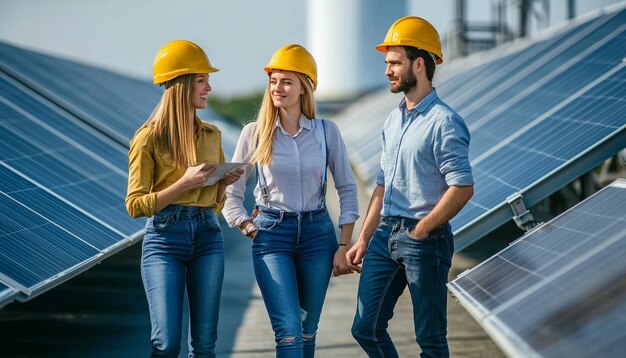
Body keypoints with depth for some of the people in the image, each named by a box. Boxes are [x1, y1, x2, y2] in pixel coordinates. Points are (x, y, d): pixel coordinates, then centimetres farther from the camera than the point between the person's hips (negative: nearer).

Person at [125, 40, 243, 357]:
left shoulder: (211, 135, 13)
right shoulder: (150, 138, -3)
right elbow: (135, 205, -8)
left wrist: (225, 182, 0)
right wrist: (185, 182, -15)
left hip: (208, 237, 5)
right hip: (164, 239, -5)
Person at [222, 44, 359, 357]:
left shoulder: (327, 132, 0)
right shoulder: (255, 133, -2)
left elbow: (347, 190, 6)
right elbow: (230, 194, 5)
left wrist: (344, 246, 2)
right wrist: (253, 231, -3)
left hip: (317, 233, 2)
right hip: (272, 236, -2)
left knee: (307, 332, 10)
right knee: (289, 331, -13)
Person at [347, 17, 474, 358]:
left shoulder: (444, 121, -12)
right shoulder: (392, 121, 14)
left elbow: (462, 188, -20)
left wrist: (420, 230, -14)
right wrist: (363, 240, 15)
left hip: (425, 240, -8)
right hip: (385, 236, 8)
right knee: (366, 329, 9)